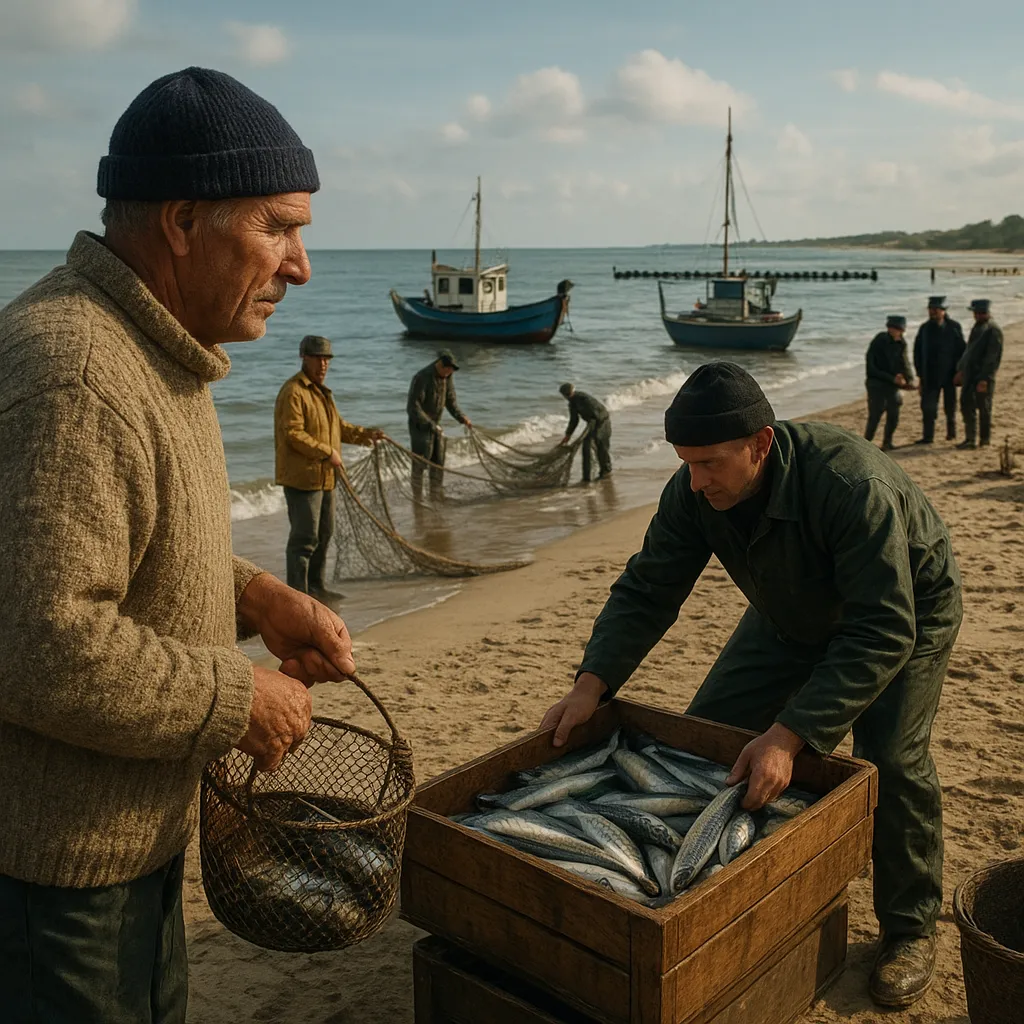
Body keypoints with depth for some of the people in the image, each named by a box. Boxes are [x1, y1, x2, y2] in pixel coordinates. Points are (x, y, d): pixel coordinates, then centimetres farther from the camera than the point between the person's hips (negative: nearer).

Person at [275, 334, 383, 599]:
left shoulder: (322, 391, 18)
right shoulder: (293, 391, -14)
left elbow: (338, 426, 27)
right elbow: (292, 433, -22)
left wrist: (366, 434, 15)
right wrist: (327, 452, -20)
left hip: (325, 477, 10)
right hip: (301, 476, -10)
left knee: (324, 534, 17)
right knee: (305, 537, -9)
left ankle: (316, 586, 29)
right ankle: (297, 592, -2)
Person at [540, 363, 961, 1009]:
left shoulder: (851, 485, -42)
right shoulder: (694, 492, -25)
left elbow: (882, 632, -43)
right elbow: (647, 590, -16)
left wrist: (788, 736, -50)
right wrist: (592, 684, -30)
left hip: (907, 608, -5)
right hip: (792, 615, 6)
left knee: (891, 757, -20)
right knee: (709, 729, -1)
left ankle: (911, 928, 5)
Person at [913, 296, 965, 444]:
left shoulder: (953, 327, -3)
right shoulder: (925, 328, 4)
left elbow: (961, 349, -1)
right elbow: (917, 351, 7)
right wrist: (920, 372, 1)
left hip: (949, 375, -1)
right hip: (930, 375, 1)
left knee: (950, 406, 11)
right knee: (928, 406, -6)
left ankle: (951, 432, 31)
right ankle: (928, 436, -2)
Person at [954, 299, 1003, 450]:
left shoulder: (993, 330, -13)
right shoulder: (977, 327, 15)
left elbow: (992, 357, -18)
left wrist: (984, 379, -22)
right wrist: (961, 370, 18)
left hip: (983, 376, -8)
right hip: (970, 374, 8)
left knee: (984, 408, 2)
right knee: (966, 404, 6)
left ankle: (985, 438, 14)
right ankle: (970, 439, 11)